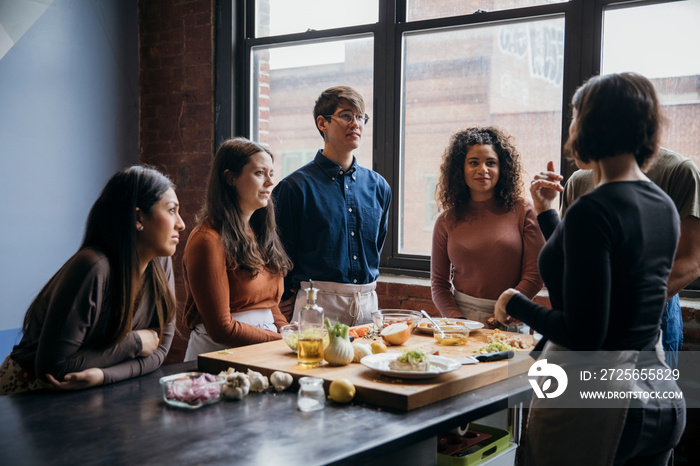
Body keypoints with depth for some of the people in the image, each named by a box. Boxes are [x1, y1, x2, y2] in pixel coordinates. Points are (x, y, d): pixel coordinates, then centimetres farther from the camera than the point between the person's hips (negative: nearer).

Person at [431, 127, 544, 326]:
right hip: (462, 315, 2)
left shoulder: (522, 209, 2)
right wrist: (456, 318, -5)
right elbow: (439, 282, 11)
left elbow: (535, 275, 0)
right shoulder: (447, 222, 8)